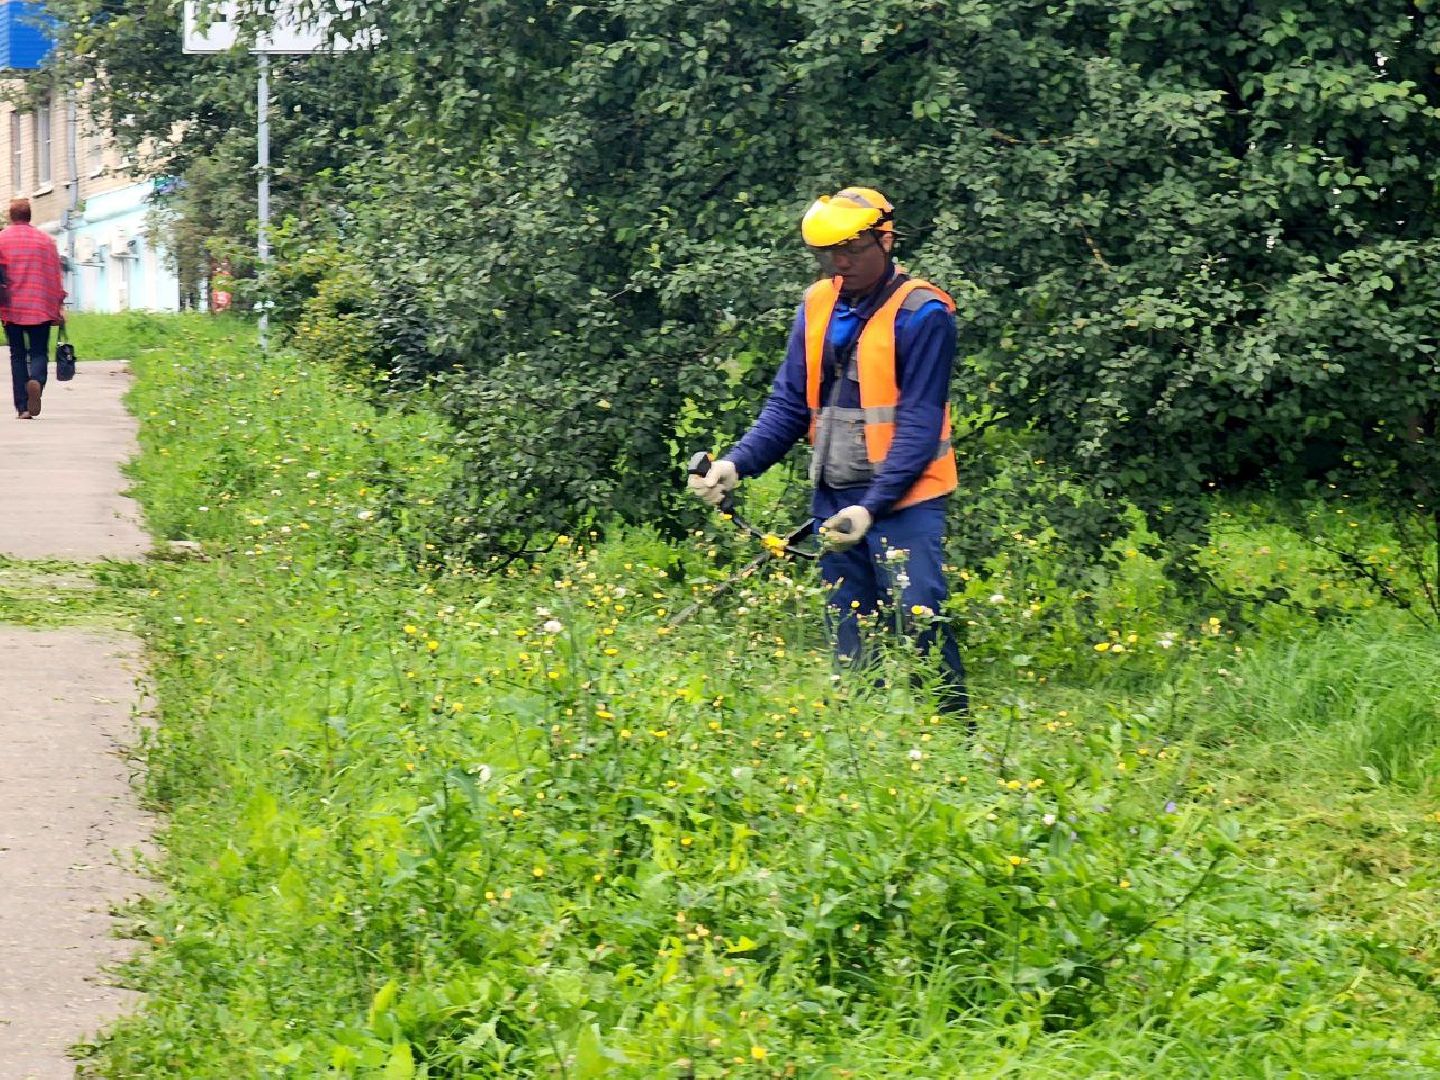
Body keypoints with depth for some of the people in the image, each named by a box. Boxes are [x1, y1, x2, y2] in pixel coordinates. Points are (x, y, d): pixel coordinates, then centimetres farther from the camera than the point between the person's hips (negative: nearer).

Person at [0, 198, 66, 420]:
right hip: (40, 308, 0)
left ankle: (22, 407, 0)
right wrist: (59, 306, 10)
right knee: (39, 353, 4)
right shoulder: (45, 241, 7)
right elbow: (55, 275, 7)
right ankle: (36, 382, -30)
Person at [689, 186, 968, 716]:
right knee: (850, 645, 7)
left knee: (920, 621, -14)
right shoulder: (817, 305, 9)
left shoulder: (921, 314, -10)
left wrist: (872, 508, -24)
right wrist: (736, 464, -5)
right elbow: (789, 405, 12)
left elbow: (920, 424, -15)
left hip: (902, 500, -6)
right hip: (833, 498, 6)